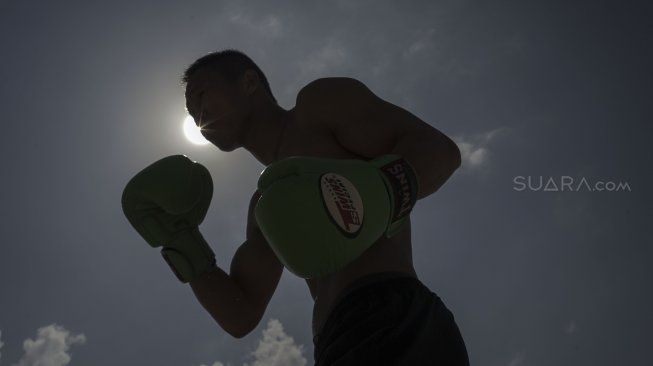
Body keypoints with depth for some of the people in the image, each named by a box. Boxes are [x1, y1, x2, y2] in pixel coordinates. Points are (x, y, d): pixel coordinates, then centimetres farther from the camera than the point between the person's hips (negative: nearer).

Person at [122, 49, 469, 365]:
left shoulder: (318, 102, 12)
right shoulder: (265, 202, 32)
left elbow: (439, 150, -2)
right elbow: (240, 316, 25)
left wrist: (378, 191, -22)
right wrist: (180, 239, 15)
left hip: (393, 328, -8)